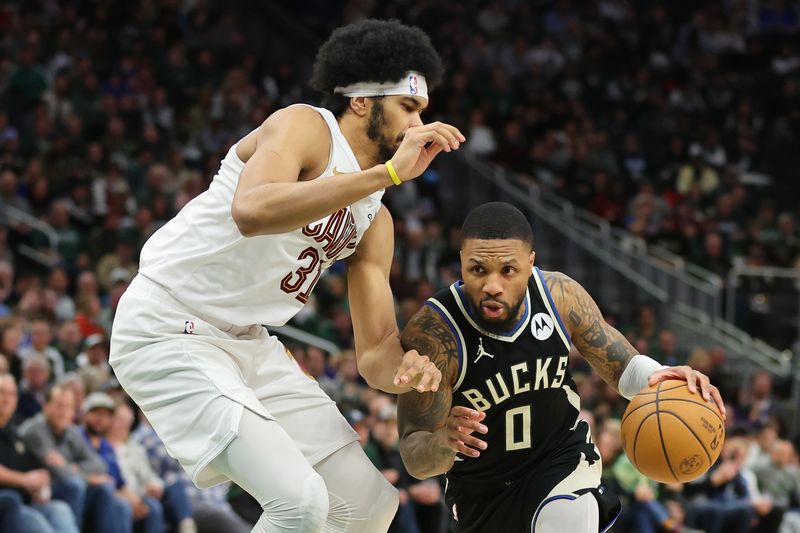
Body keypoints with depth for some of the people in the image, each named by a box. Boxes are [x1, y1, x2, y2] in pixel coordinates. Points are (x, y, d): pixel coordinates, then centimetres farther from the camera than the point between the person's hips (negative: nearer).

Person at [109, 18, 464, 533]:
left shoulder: (376, 219, 10)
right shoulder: (304, 126, -14)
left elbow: (375, 349, 9)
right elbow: (251, 211, -37)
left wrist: (404, 370, -17)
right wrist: (389, 172, -37)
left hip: (248, 343, 10)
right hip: (168, 331, -10)